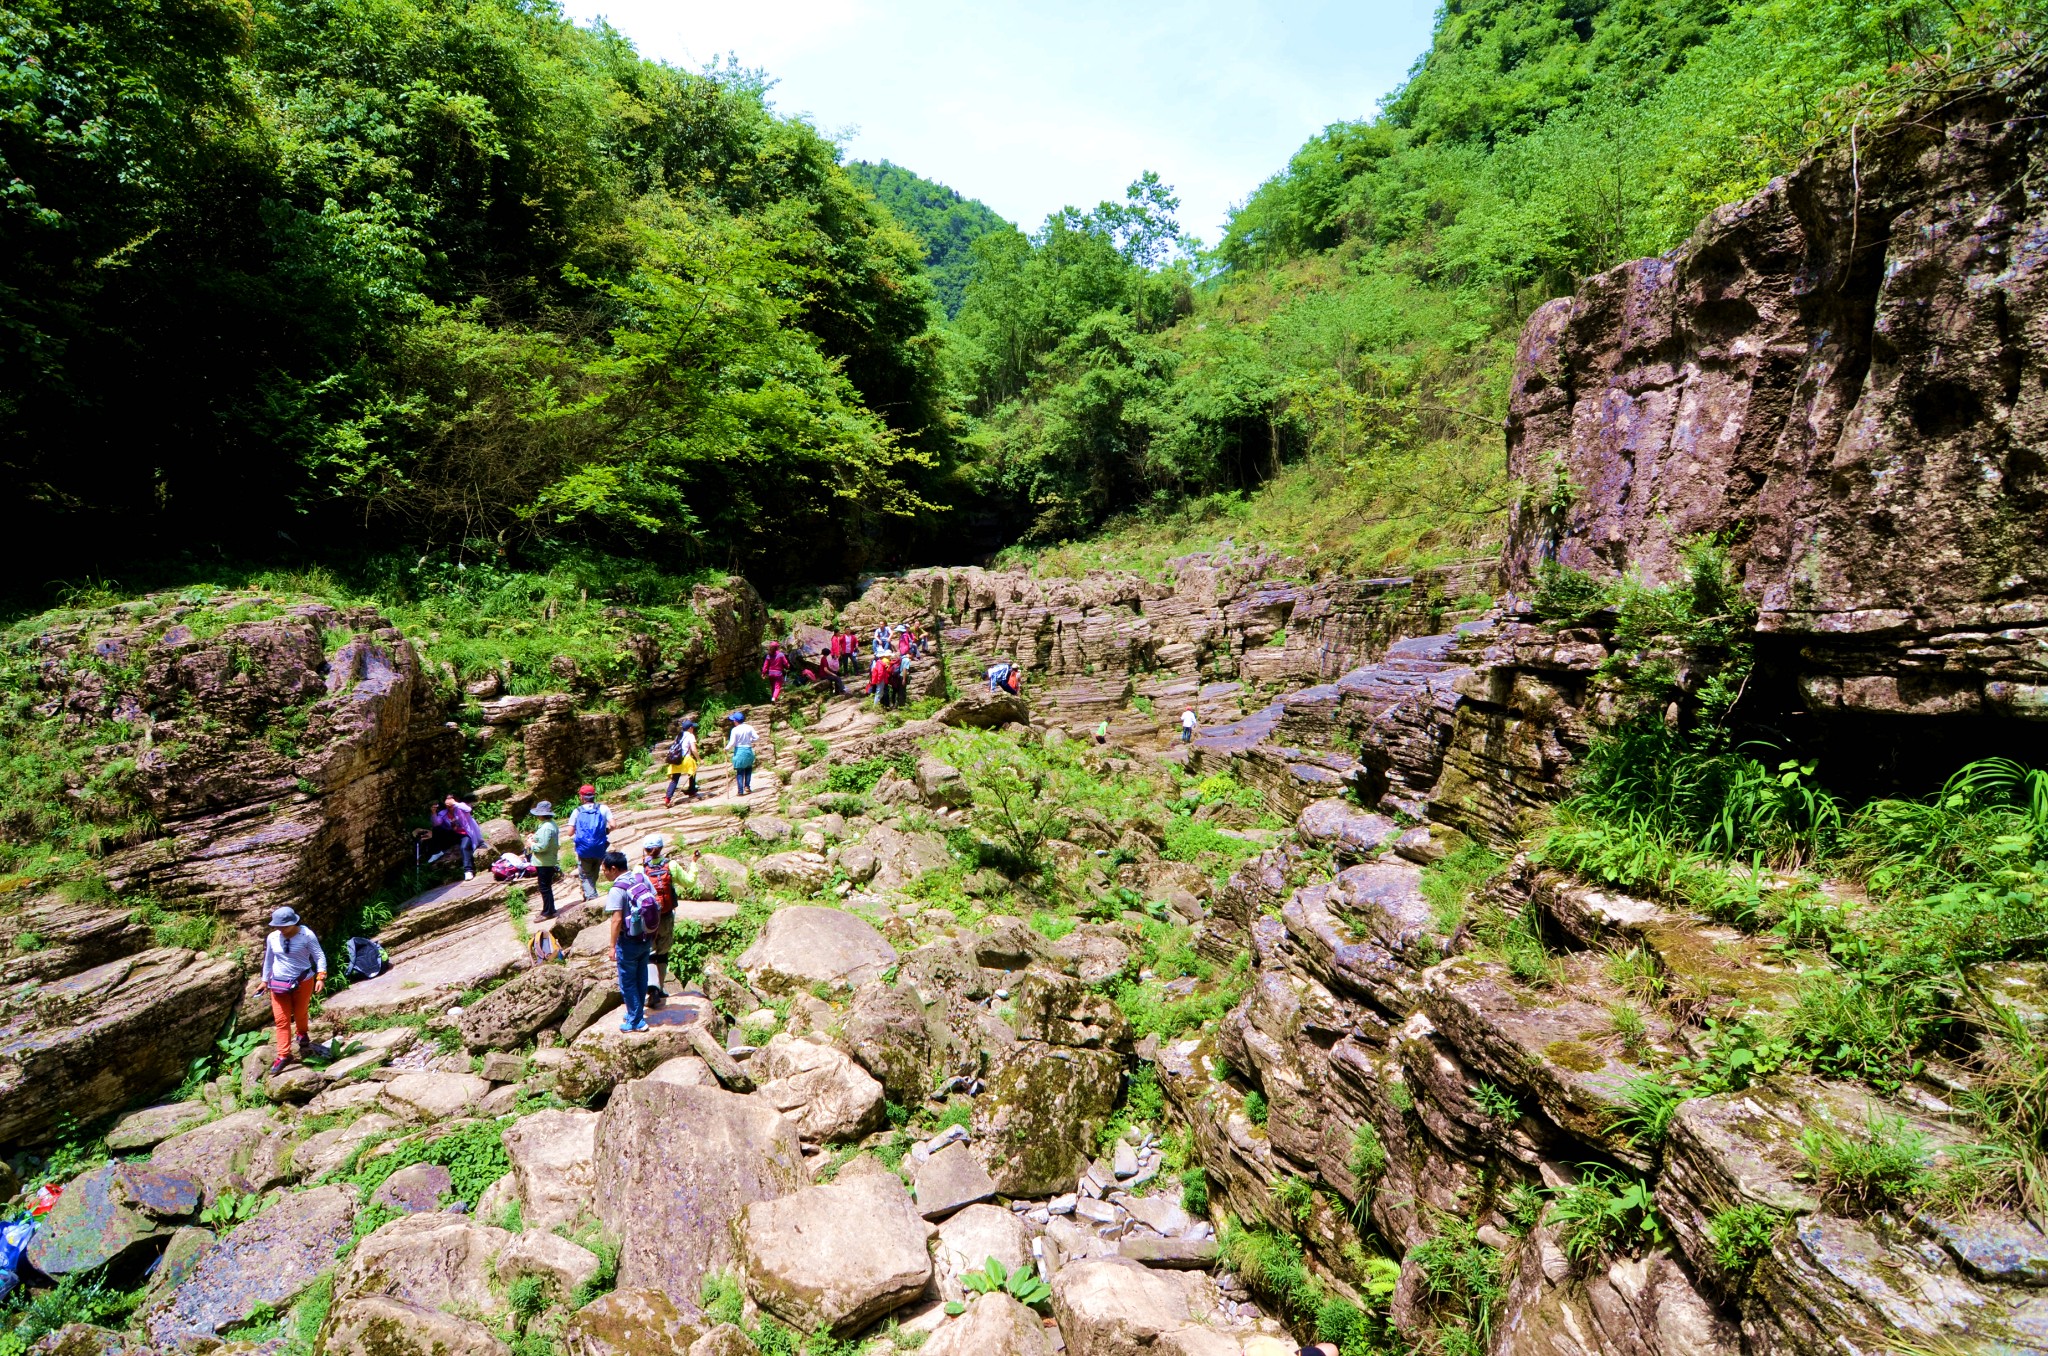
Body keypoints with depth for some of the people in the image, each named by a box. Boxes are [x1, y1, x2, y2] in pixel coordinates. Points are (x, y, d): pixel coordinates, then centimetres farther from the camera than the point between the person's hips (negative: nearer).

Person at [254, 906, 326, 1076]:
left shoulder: (306, 935, -17)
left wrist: (321, 977, -23)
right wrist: (265, 980, 17)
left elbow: (319, 956, -14)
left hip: (302, 982, -3)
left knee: (300, 1013, 16)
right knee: (281, 1020, 0)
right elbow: (268, 959, 12)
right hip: (278, 983, 3)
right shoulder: (272, 938, -4)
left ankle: (302, 1035, 47)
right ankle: (283, 1055, 4)